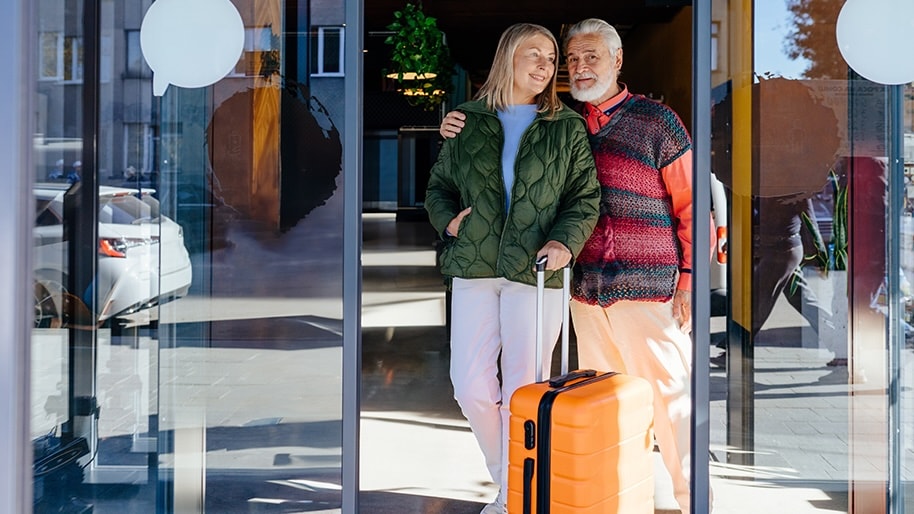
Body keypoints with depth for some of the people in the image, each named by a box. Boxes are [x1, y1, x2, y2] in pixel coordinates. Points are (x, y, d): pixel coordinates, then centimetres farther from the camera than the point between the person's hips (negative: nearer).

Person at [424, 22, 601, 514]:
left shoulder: (567, 129, 8)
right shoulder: (469, 122, 11)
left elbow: (586, 197, 6)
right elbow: (438, 184, 19)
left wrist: (565, 240, -11)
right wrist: (447, 218, -1)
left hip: (536, 272, -2)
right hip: (474, 270, 2)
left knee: (522, 390, -3)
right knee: (470, 386, -1)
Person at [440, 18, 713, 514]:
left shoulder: (656, 121, 1)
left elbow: (691, 204, 0)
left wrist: (691, 277, -6)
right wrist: (462, 129, 9)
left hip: (648, 290, -5)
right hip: (585, 291, 5)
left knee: (670, 395, -4)